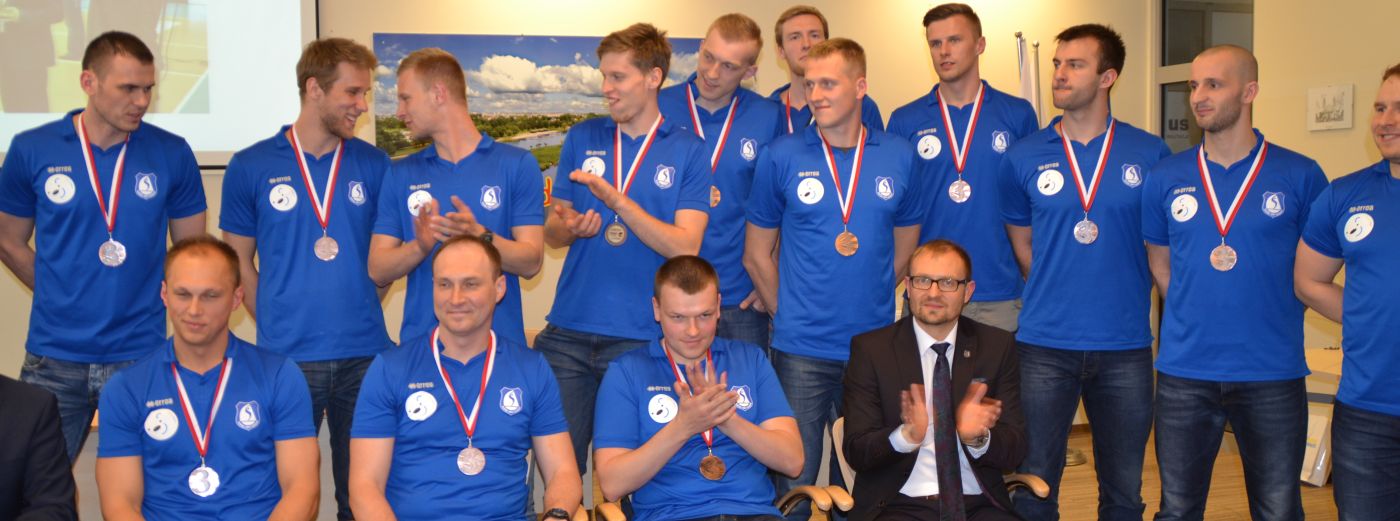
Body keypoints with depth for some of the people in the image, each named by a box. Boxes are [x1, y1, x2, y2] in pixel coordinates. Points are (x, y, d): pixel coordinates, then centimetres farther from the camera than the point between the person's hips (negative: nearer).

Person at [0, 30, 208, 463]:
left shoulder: (172, 154, -2)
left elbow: (191, 249, 8)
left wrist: (150, 298, 3)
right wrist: (63, 298, 8)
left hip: (141, 356, 0)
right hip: (54, 359, 0)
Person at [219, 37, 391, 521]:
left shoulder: (375, 165, 4)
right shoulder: (250, 167, 1)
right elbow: (240, 262, 7)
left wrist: (360, 310, 1)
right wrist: (275, 323, 2)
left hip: (365, 354, 2)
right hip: (287, 357, -1)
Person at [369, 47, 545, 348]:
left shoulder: (518, 165, -1)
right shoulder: (401, 174, 7)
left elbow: (531, 262, -6)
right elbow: (378, 272, 2)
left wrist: (481, 236, -24)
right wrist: (420, 246, -17)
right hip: (420, 344, 2)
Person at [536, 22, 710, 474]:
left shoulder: (688, 151, 0)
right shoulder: (582, 139, 8)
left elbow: (685, 247, -10)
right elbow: (552, 232, 9)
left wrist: (618, 203, -20)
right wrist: (567, 228, -14)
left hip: (642, 336, -2)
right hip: (569, 332, 2)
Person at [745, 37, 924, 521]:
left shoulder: (899, 156, 2)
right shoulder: (781, 156, -3)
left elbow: (904, 246, 12)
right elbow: (757, 253, 4)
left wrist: (869, 302, 9)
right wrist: (789, 314, 7)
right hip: (801, 350, -2)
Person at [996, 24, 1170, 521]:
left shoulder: (1151, 154, -1)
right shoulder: (1023, 157, 0)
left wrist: (1122, 294, 3)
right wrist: (1061, 290, 5)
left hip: (1126, 348, 0)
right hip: (1044, 345, 0)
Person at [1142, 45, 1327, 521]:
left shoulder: (1301, 176, -4)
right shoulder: (1165, 178, 2)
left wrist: (1274, 317, 1)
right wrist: (1196, 318, 7)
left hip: (1273, 374, -1)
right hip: (1184, 370, 2)